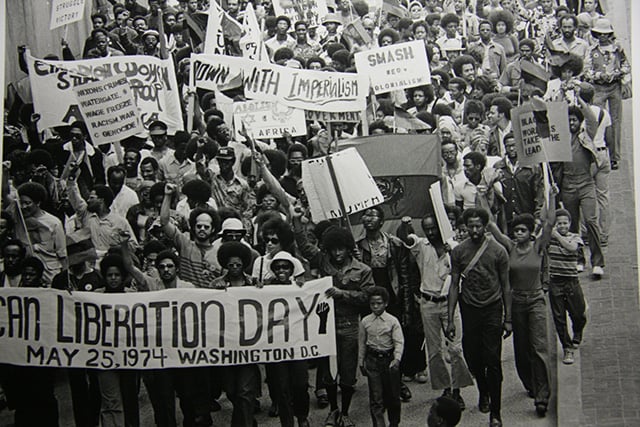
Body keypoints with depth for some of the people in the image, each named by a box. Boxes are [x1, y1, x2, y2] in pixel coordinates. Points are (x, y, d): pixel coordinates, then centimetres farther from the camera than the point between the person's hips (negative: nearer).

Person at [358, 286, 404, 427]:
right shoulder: (365, 321, 0)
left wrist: (397, 359, -22)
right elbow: (362, 343, 8)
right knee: (376, 396, -2)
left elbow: (399, 342, -9)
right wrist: (361, 362, 10)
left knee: (392, 394, 11)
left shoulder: (392, 321, -7)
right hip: (372, 360, 1)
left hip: (389, 359, 0)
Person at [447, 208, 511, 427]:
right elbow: (454, 285, 5)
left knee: (492, 361, -5)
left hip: (493, 309, -2)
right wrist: (450, 319, 1)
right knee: (472, 358, 8)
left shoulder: (498, 251, -4)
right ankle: (483, 393, 36)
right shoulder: (458, 251, 1)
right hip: (469, 310, 2)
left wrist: (508, 318, -1)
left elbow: (506, 286, 2)